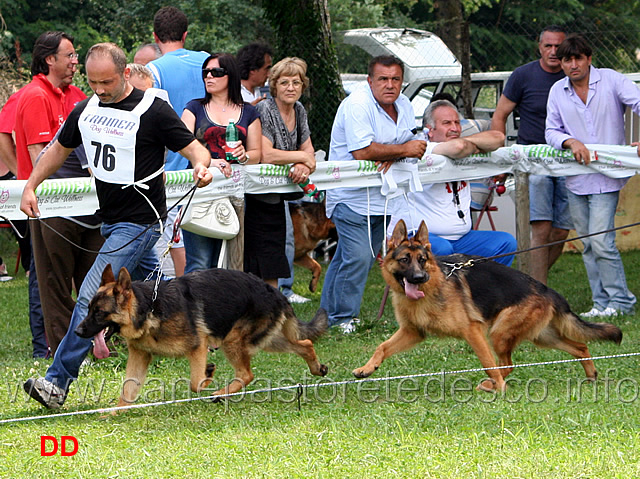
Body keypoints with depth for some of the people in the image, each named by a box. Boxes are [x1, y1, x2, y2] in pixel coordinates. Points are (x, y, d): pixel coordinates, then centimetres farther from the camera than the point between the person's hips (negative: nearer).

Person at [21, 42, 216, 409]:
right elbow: (59, 149, 21)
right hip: (109, 218, 8)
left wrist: (201, 165, -33)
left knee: (92, 296, -14)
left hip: (140, 221, -8)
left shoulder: (153, 110, -14)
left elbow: (194, 147, -11)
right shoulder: (86, 110, 6)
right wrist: (30, 187, 15)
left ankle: (58, 382, -14)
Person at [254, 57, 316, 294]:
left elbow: (310, 154, 6)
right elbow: (266, 155, -26)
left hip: (277, 196, 8)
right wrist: (302, 156, -14)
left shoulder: (299, 111, 9)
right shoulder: (264, 110, -15)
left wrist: (304, 166, -18)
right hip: (255, 194, -8)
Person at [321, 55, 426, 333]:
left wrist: (392, 157, -15)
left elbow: (411, 145, 8)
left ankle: (329, 314, 17)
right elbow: (362, 152, -25)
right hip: (351, 197, -7)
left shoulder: (403, 105, 9)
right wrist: (402, 150, -16)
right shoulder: (357, 105, -17)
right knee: (357, 257, -13)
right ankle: (341, 319, -3)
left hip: (382, 195, 7)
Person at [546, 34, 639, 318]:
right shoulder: (557, 92, 8)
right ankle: (602, 303, 15)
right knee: (588, 245, 8)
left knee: (601, 241, -15)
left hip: (607, 177, -5)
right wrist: (570, 142, -16)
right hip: (575, 179, 5)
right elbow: (551, 131, 5)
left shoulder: (612, 81, -4)